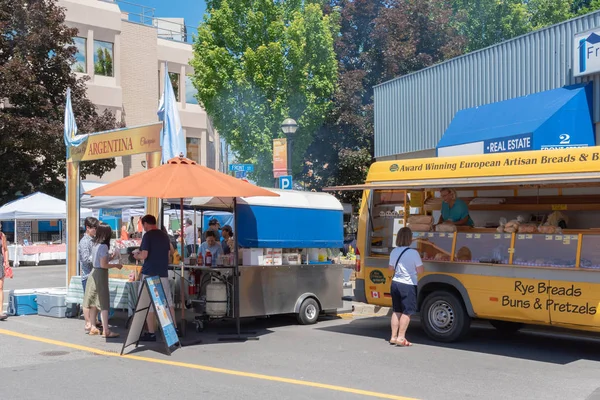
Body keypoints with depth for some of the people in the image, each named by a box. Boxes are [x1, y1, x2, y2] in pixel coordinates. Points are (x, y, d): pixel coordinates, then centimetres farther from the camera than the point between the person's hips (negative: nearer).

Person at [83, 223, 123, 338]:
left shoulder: (95, 245, 8)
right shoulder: (103, 246, -17)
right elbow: (103, 265, -20)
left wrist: (110, 257, 17)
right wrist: (116, 265, -8)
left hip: (94, 273, 9)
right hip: (101, 274, -9)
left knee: (94, 302, 14)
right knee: (104, 303, -6)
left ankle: (92, 328, 21)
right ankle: (106, 331, -5)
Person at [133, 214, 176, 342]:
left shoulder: (148, 236, -10)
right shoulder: (165, 235, 10)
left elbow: (144, 255, -16)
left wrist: (136, 255, 4)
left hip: (150, 274, -6)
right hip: (163, 273, 6)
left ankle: (151, 333, 3)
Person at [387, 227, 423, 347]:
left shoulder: (394, 252, 4)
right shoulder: (413, 253, -15)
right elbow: (420, 270, -13)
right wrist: (412, 266, 5)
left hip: (395, 283, 6)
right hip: (408, 285, -6)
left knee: (396, 311, 14)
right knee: (407, 312, 1)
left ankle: (393, 337, 18)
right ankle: (401, 338, 0)